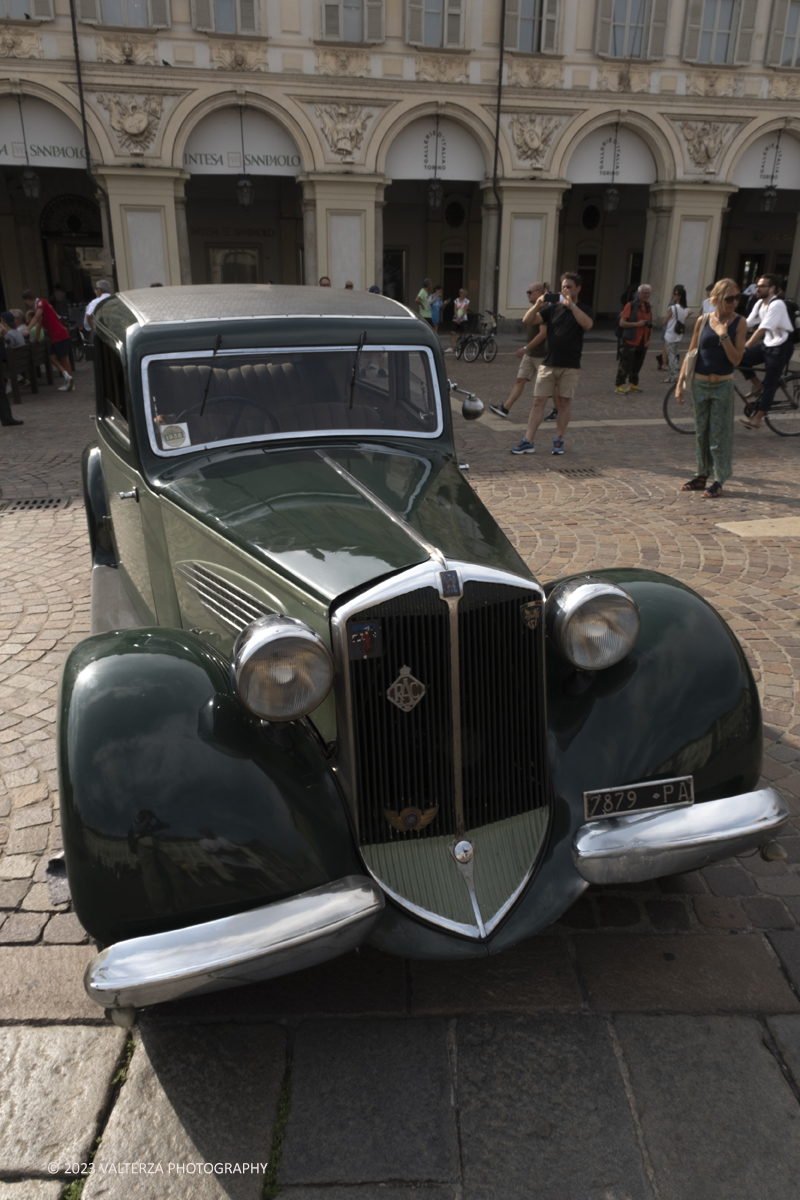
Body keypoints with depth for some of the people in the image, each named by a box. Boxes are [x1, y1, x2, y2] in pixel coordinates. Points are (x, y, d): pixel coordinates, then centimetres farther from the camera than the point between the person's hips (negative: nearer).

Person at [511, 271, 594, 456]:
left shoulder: (584, 310, 3)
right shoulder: (552, 308, 9)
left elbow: (587, 324, -20)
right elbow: (527, 321, 1)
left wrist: (571, 305, -25)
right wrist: (537, 305, -16)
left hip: (570, 366, -2)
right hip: (548, 364, 2)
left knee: (564, 402, 3)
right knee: (538, 401, -2)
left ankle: (558, 441, 14)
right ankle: (528, 442, -2)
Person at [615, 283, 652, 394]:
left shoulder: (648, 307, 13)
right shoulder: (630, 306, -5)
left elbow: (650, 325, 23)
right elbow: (622, 323, -11)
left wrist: (649, 339, 9)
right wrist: (637, 324, -19)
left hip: (643, 343, 6)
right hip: (630, 342, -6)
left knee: (637, 364, 10)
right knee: (625, 364, -6)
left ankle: (633, 384, 22)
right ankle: (619, 386, 1)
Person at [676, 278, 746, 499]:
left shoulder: (739, 323, -6)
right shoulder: (703, 320, 0)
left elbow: (736, 359, -10)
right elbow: (691, 353, 6)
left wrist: (723, 335, -20)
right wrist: (680, 382, 2)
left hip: (722, 386, -3)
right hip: (699, 384, 3)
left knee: (719, 434, 0)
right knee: (701, 432, 11)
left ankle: (718, 481, 8)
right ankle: (702, 475, 23)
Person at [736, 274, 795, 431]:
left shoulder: (777, 305, -21)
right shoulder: (760, 303, 5)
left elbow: (762, 330, -30)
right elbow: (746, 324, 1)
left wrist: (744, 347, -36)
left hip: (780, 347, -8)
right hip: (767, 345, 8)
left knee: (770, 384, -5)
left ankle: (757, 419, -2)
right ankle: (756, 385, 9)